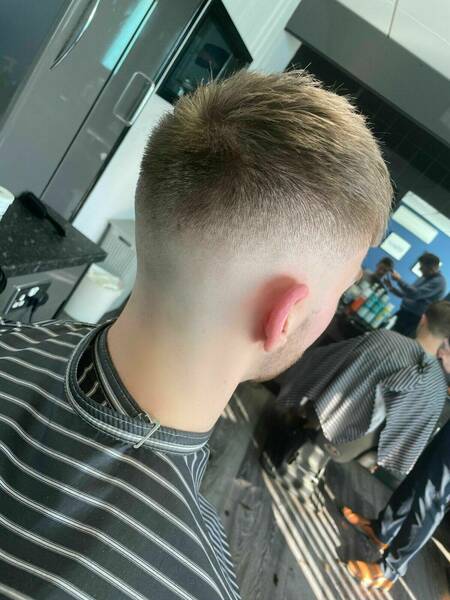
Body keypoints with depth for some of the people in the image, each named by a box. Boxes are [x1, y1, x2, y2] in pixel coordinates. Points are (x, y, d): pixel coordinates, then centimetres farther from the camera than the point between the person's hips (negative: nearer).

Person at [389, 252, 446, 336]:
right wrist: (392, 288, 3)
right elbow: (407, 294, 18)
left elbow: (415, 294, -26)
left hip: (415, 318, -8)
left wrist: (399, 280, -19)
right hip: (404, 312, 8)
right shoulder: (425, 277, 13)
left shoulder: (439, 281, -15)